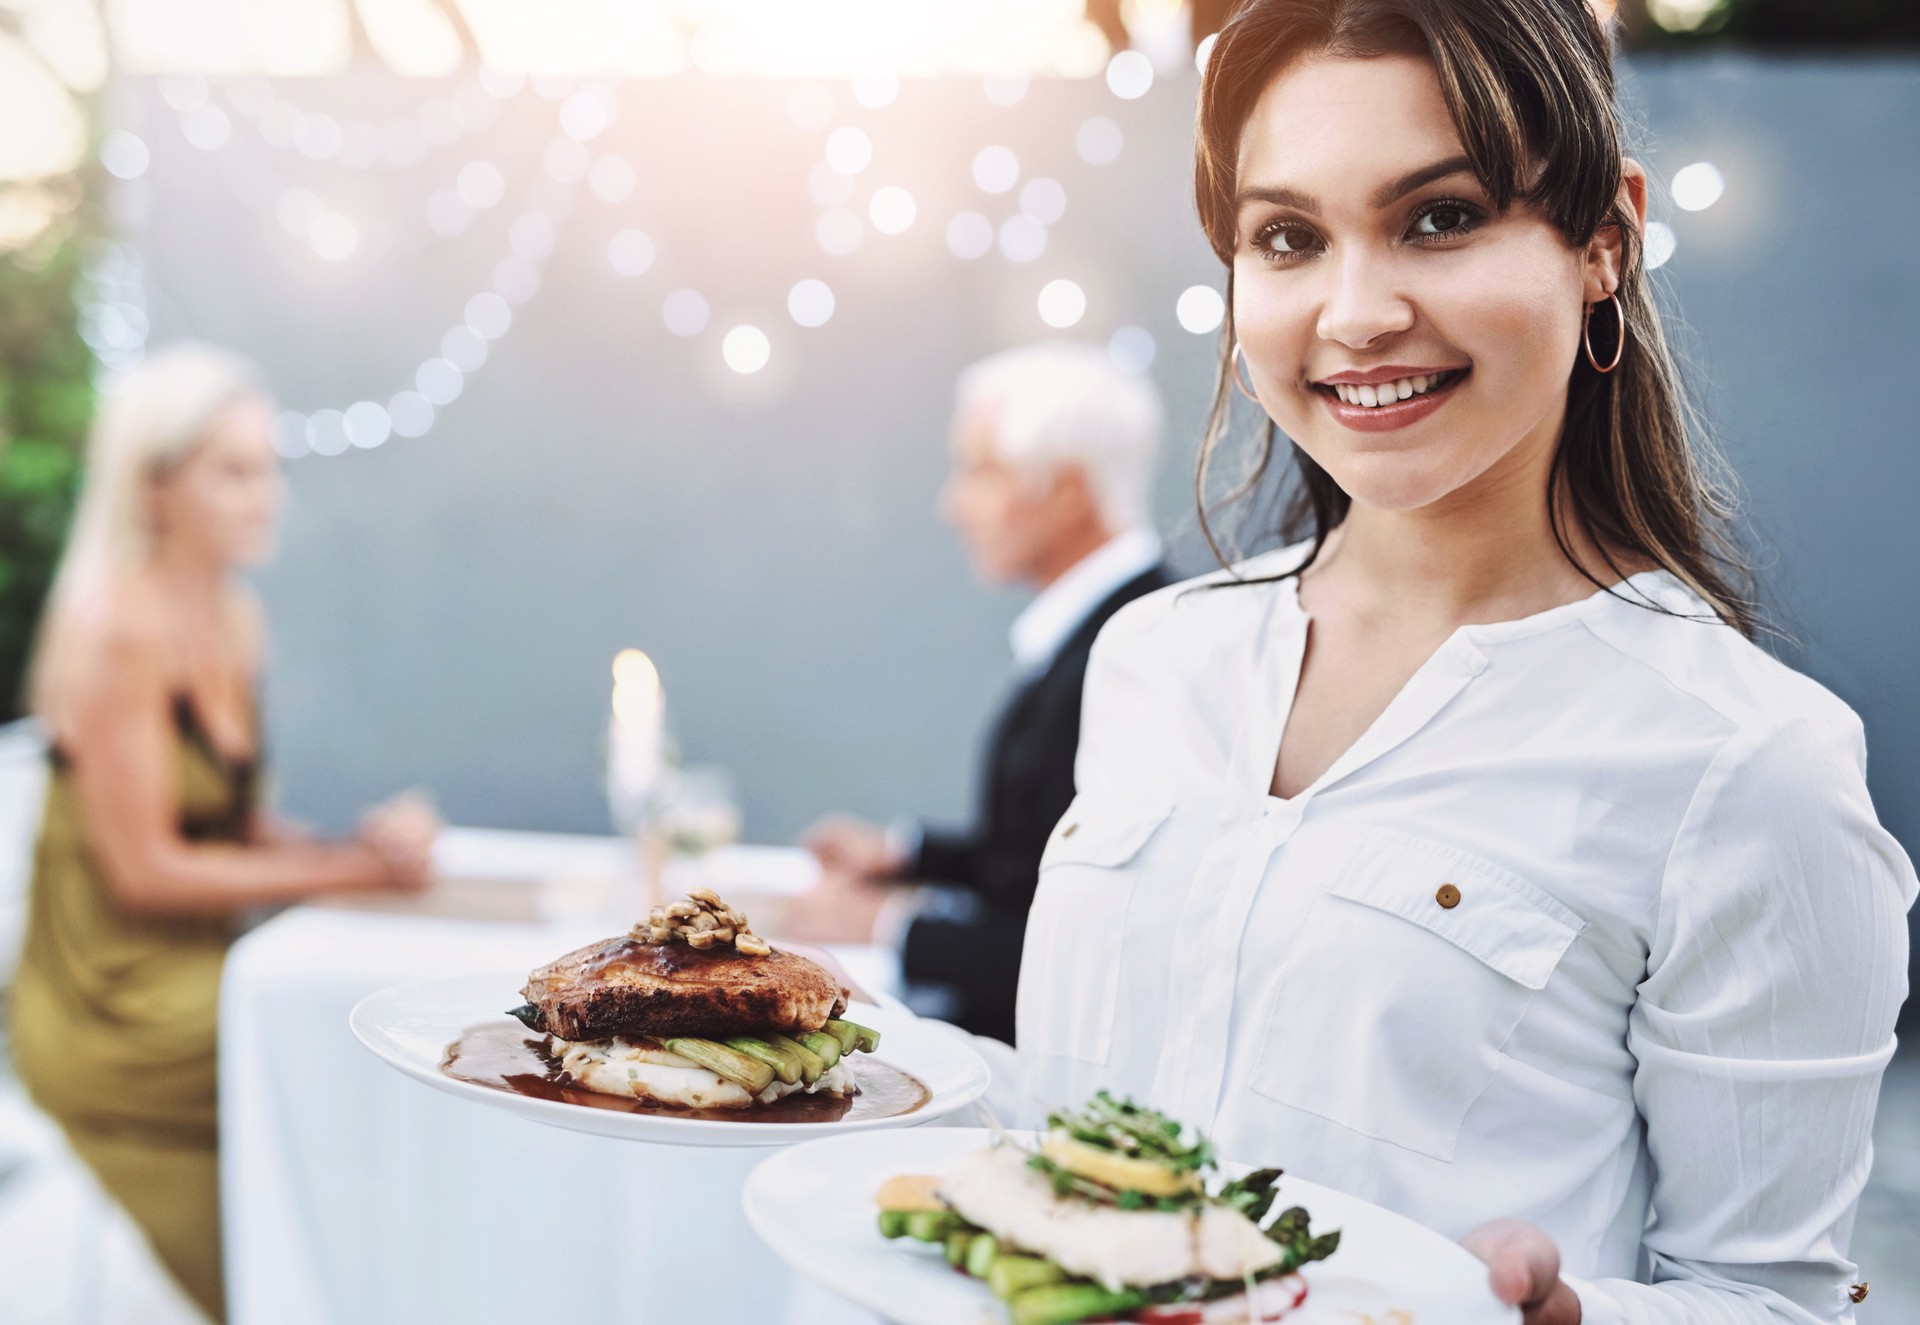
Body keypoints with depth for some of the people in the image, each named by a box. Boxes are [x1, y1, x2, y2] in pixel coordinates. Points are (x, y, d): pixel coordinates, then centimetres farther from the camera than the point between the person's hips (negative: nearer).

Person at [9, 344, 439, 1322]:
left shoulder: (234, 619, 8)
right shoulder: (119, 631, -17)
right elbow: (145, 868, -18)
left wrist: (365, 842, -7)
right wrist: (353, 870, -16)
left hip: (195, 975, 7)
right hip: (119, 1015, -7)